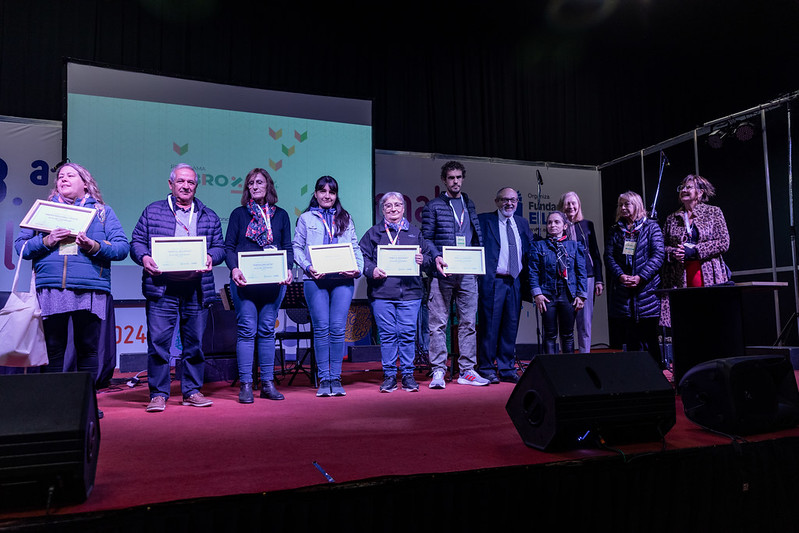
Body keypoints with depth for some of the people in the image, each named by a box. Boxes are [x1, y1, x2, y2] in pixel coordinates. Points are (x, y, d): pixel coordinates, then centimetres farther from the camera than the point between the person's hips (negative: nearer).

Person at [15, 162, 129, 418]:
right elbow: (21, 246, 11)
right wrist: (46, 241, -8)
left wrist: (95, 247, -13)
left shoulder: (102, 211, 13)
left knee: (88, 349, 2)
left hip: (90, 289, -1)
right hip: (50, 289, 1)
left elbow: (122, 247, 3)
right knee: (52, 349, 2)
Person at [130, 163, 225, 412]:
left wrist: (210, 257, -9)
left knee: (195, 342, 6)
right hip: (161, 288, -1)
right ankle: (158, 394, 7)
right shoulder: (153, 211, 12)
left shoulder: (209, 216, 15)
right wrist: (144, 257, -12)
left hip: (197, 289, 2)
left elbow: (219, 246, 12)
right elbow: (136, 242, 8)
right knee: (158, 341, -3)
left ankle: (192, 391, 17)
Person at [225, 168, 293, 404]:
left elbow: (288, 248, 11)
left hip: (274, 280, 2)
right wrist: (234, 269, -13)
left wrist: (287, 269, -7)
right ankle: (245, 385, 3)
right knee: (246, 330, -3)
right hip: (245, 280, -2)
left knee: (267, 330, 6)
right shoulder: (239, 214, 9)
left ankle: (268, 383, 12)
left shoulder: (281, 215, 13)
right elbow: (229, 247, 4)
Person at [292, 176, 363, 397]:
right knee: (321, 329, -3)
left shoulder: (345, 218, 17)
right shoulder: (306, 218, 12)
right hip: (315, 280, -1)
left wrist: (358, 268, -4)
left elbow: (355, 247, 14)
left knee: (338, 329, -1)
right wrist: (308, 267, -10)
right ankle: (324, 379, 6)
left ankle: (336, 379, 7)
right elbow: (296, 247, 7)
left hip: (343, 280, 1)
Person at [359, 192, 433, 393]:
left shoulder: (415, 232, 16)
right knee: (387, 334, 1)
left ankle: (408, 375, 10)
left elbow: (429, 256, 16)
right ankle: (389, 375, 11)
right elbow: (362, 257, 6)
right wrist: (371, 269, -12)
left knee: (408, 333, -1)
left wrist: (423, 260, -6)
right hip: (381, 291, 0)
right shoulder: (373, 233, 13)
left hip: (410, 292, 1)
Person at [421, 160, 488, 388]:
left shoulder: (469, 205, 18)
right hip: (443, 273, -4)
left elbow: (477, 237, 17)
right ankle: (438, 371, 3)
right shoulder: (433, 206, 4)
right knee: (438, 323, -3)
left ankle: (467, 371, 13)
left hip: (467, 273, 4)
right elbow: (426, 237, -1)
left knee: (468, 322, 6)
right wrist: (436, 258, -17)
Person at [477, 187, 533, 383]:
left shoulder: (522, 224, 16)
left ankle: (506, 369, 18)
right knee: (489, 325, -2)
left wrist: (528, 278, 9)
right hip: (492, 281, -5)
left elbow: (530, 249, 19)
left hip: (515, 282, 5)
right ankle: (487, 369, 9)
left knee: (511, 325, 9)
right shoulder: (484, 220, 0)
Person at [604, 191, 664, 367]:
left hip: (647, 289, -2)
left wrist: (640, 277, -15)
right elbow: (608, 257, 6)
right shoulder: (615, 231, 14)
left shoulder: (651, 227, 5)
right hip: (623, 292, 3)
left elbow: (658, 255, -3)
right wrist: (620, 276, -12)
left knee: (649, 336, 1)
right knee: (631, 340, 4)